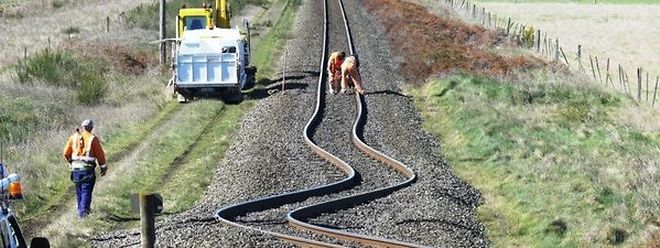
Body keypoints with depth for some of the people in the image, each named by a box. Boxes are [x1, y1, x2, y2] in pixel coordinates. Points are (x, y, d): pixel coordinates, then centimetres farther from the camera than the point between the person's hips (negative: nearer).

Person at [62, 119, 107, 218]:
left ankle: (80, 210, 27)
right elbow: (100, 154, -5)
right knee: (86, 191, -1)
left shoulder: (73, 137, 3)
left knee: (79, 190, 18)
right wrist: (103, 167, 8)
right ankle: (83, 211, -9)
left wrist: (70, 162, 26)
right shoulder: (93, 138, -8)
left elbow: (66, 153, 7)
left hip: (76, 168, 4)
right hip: (88, 169, -4)